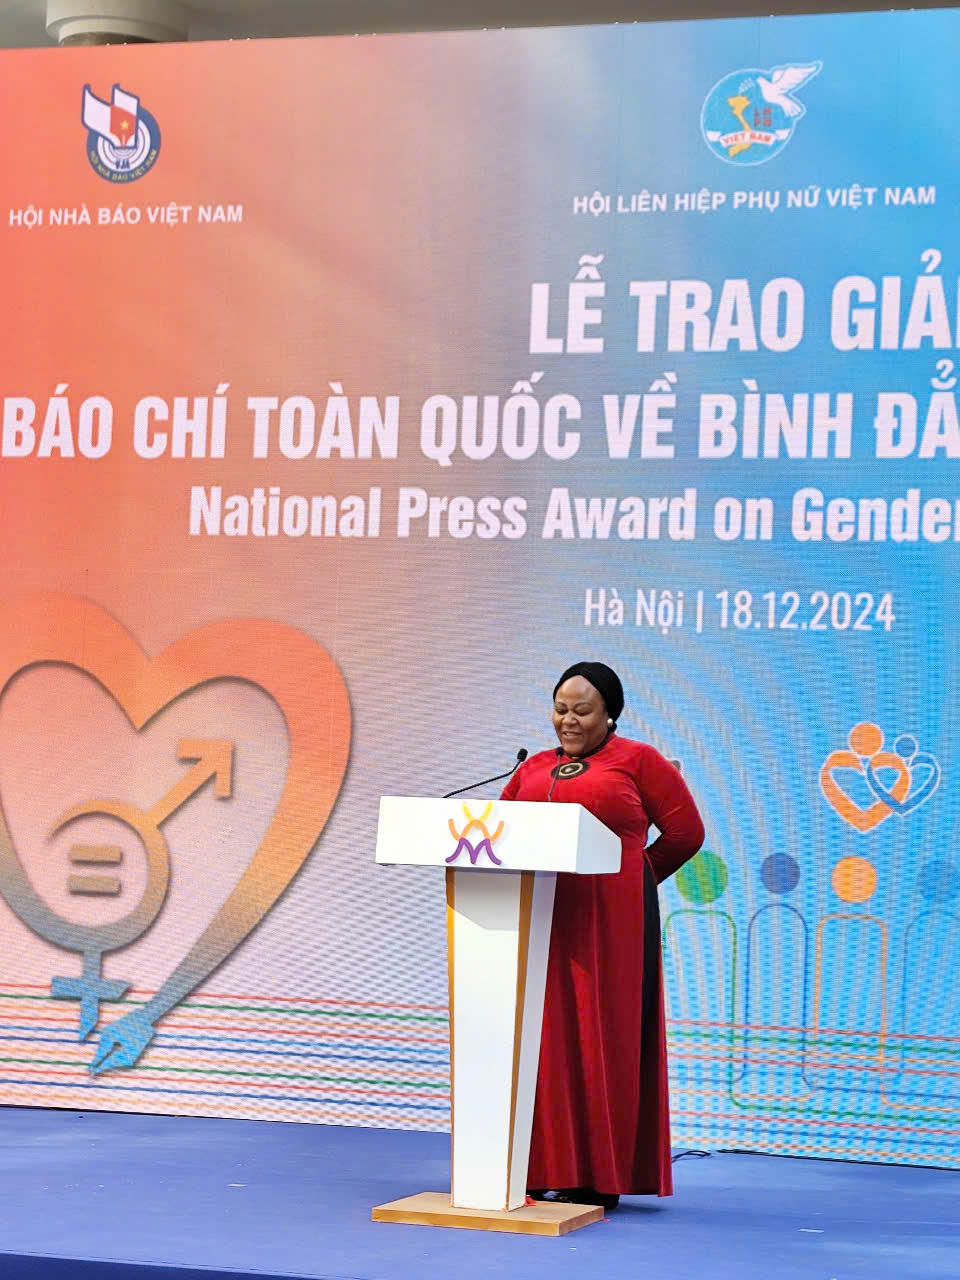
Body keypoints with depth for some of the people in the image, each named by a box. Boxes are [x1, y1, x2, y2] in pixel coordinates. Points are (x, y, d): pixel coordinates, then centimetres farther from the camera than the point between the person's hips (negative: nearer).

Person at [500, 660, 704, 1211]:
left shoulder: (637, 760, 2)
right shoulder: (534, 769, 17)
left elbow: (685, 832, 1)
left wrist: (629, 879, 7)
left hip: (609, 922, -5)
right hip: (539, 919, 5)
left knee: (603, 1039, -2)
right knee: (543, 1038, 4)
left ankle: (599, 1178, 2)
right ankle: (541, 1169, 9)